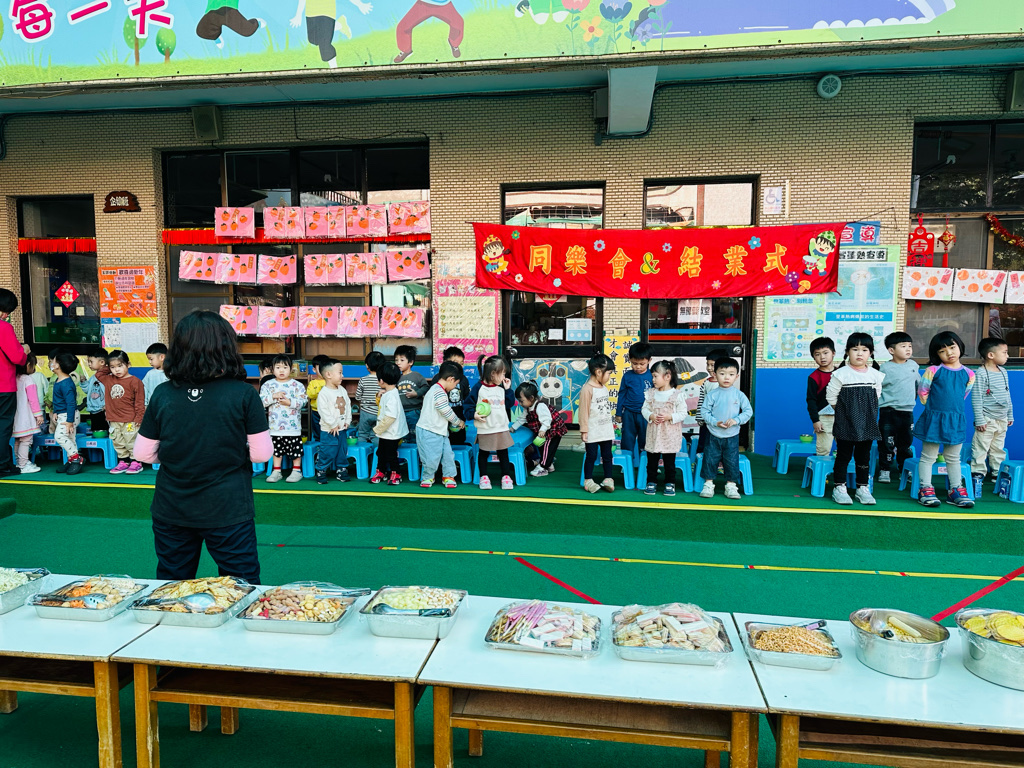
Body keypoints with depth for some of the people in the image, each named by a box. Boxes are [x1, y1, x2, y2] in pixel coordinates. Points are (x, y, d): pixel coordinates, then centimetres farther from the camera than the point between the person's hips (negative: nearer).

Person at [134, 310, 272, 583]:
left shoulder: (163, 395, -6)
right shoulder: (243, 394, -14)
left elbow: (143, 453, 1)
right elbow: (262, 453, -9)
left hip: (171, 512, 3)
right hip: (228, 512, -3)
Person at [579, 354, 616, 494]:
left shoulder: (604, 388, 8)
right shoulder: (587, 389, -16)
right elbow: (583, 411, -15)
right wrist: (584, 430, -14)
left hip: (606, 430, 7)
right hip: (593, 431, -7)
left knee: (607, 455, 11)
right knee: (591, 456, 2)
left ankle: (608, 479, 19)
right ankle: (588, 481, 13)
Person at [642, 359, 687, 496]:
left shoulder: (677, 395, -8)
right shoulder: (651, 394, 3)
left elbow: (683, 413, -7)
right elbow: (645, 409, 6)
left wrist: (670, 417, -20)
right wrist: (650, 416, -13)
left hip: (670, 435, -3)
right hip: (653, 433, 3)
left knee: (669, 461, 8)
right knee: (652, 460, 10)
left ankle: (670, 483, 20)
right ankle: (651, 482, 21)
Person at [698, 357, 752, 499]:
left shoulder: (739, 395, -3)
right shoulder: (712, 394, -4)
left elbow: (748, 411, -1)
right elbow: (704, 411, -4)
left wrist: (736, 420, -16)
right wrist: (715, 422, -17)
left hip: (732, 436, 0)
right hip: (713, 435, 0)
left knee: (732, 461, 5)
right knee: (710, 459, 4)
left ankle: (731, 486, 18)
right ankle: (708, 485, 16)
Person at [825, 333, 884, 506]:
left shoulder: (875, 375, 4)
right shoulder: (841, 374, -8)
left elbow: (877, 396, 14)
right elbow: (831, 396, -3)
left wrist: (867, 411, 9)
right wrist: (843, 411, 5)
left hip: (867, 423, 4)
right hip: (846, 423, -4)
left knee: (864, 456, 10)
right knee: (843, 455, 1)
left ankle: (863, 488, 19)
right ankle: (839, 488, 8)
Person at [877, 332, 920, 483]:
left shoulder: (913, 365, 7)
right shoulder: (885, 368, -9)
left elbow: (919, 383, 23)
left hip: (907, 410, 5)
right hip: (888, 412, -5)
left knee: (906, 442, 12)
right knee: (887, 442, -1)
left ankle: (904, 469, 23)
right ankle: (884, 470, 8)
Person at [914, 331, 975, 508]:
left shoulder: (968, 374, 2)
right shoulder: (933, 370, -7)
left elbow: (964, 394, 13)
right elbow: (922, 392, 0)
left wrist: (951, 406, 9)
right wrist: (933, 407, 3)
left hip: (956, 420, 3)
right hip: (933, 419, -3)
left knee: (954, 458, 13)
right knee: (928, 456, 3)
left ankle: (956, 490, 21)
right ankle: (926, 489, 8)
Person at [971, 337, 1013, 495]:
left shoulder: (1003, 372, 9)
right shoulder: (981, 373, -13)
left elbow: (1007, 395, 18)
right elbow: (976, 398, -15)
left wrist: (1010, 415, 19)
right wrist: (979, 420, -17)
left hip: (1002, 420, 7)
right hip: (987, 420, -7)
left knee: (998, 449, 15)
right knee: (980, 448, -4)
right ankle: (978, 474, 0)